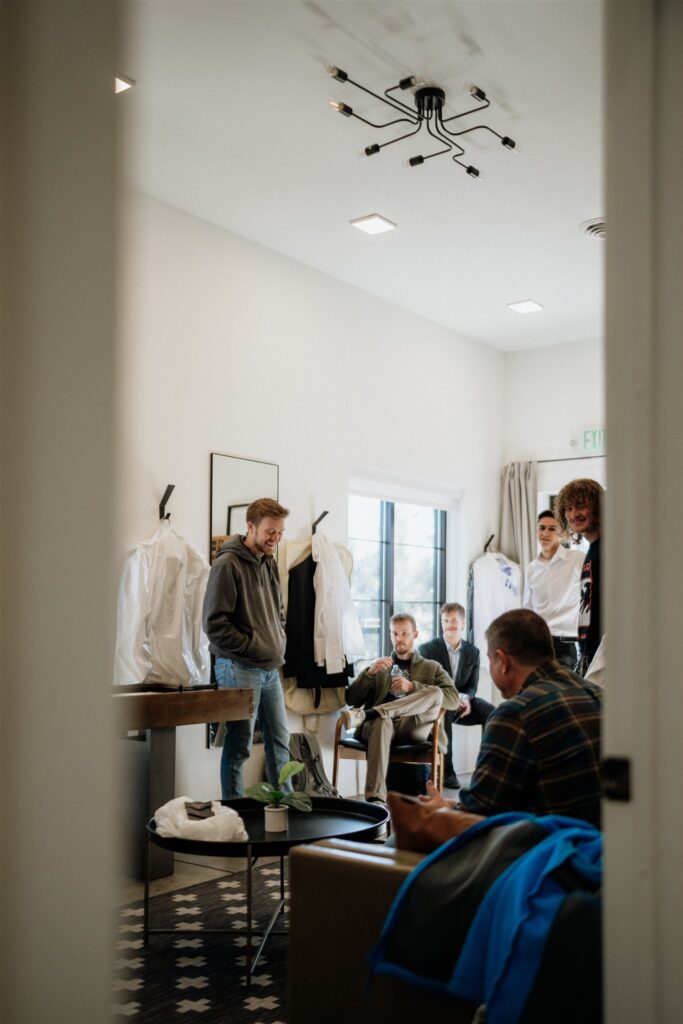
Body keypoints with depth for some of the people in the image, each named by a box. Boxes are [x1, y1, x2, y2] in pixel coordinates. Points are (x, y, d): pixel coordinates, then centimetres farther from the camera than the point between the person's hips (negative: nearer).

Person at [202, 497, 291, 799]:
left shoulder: (269, 563, 11)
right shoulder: (228, 565, -14)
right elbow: (214, 624, -17)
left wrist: (279, 640, 8)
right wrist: (255, 646, -13)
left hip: (271, 668, 8)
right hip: (240, 668, -8)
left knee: (280, 740, 14)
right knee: (239, 746, 1)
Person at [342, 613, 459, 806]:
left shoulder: (432, 667, 24)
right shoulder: (378, 666, 27)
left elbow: (453, 699, 5)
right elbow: (351, 700, 14)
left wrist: (412, 686, -5)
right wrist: (370, 672, -3)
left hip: (412, 728, 0)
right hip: (381, 725, 0)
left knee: (435, 692, -30)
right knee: (382, 721, -40)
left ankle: (365, 714, -40)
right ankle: (375, 798, -50)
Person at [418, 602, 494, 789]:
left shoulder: (473, 651, 7)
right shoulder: (427, 649, -5)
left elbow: (472, 686, 7)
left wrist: (465, 698, -19)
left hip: (461, 701, 4)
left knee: (491, 713, -26)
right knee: (444, 714, -40)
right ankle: (446, 771, -31)